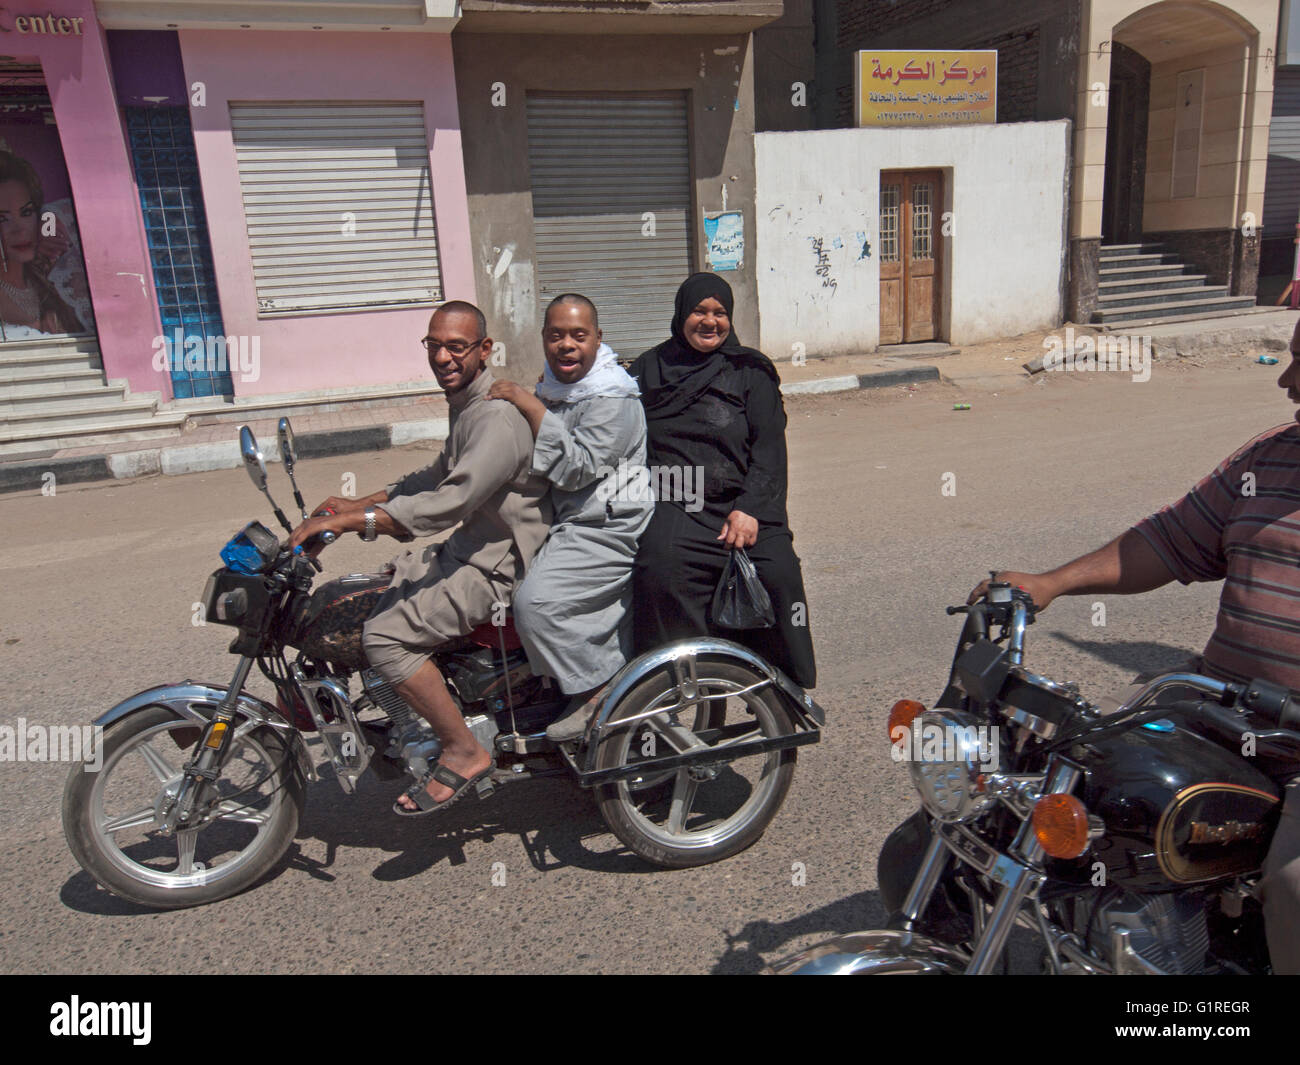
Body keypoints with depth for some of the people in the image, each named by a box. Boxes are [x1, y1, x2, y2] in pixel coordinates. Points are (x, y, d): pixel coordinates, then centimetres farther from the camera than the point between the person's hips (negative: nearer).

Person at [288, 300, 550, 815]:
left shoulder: (498, 417, -21)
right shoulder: (466, 402, 13)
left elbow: (452, 502, -31)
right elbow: (439, 477, 22)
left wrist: (350, 520, -31)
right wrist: (359, 503, 12)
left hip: (499, 565, -10)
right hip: (470, 547, 10)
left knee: (384, 634, -22)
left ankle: (464, 752, -10)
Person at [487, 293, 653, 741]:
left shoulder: (612, 400, -15)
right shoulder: (553, 386, 14)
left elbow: (576, 469, -26)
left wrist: (531, 407, -24)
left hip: (607, 531, -10)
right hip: (570, 523, 10)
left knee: (537, 601, -23)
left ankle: (595, 691, -5)